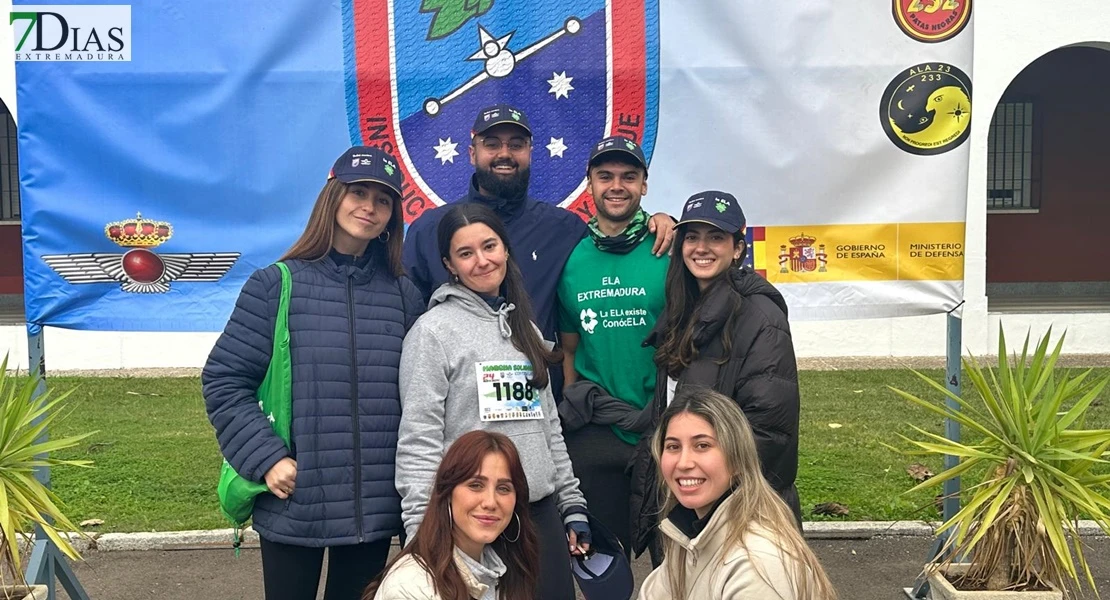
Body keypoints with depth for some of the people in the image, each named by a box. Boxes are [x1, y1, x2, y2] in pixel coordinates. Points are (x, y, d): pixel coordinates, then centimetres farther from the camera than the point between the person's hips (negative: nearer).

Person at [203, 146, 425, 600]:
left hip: (375, 507, 3)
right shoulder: (275, 285, -3)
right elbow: (224, 381, -3)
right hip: (294, 505, -2)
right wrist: (266, 458, -12)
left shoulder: (403, 295, 6)